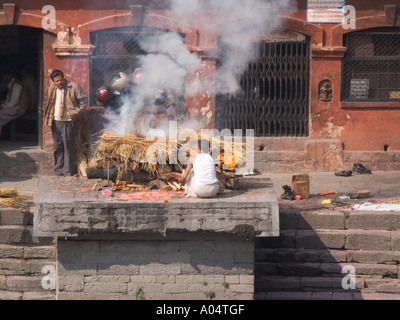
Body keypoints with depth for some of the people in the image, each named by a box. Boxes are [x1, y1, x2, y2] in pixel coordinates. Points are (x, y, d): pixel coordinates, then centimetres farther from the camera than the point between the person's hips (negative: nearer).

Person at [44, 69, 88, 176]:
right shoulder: (52, 89, 12)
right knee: (57, 147, 8)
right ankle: (58, 171, 15)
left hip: (67, 122, -5)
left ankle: (68, 171, 1)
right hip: (55, 121, 5)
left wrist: (77, 112, -5)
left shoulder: (73, 87, -5)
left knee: (68, 147, -5)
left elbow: (83, 98, 1)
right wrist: (48, 117, 16)